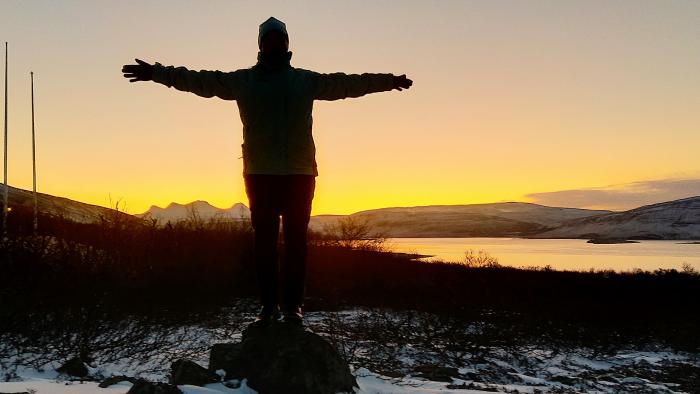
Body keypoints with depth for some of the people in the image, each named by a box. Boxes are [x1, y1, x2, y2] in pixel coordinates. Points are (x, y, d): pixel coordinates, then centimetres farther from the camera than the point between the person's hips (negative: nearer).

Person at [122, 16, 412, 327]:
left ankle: (293, 305, 6)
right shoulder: (243, 80, 9)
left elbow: (346, 83, 15)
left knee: (296, 241, 0)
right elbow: (201, 80, 5)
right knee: (264, 241, 2)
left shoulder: (307, 80, 12)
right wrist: (157, 72, -1)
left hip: (300, 174, 1)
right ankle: (268, 304, 8)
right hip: (259, 174, 0)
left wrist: (388, 80, 16)